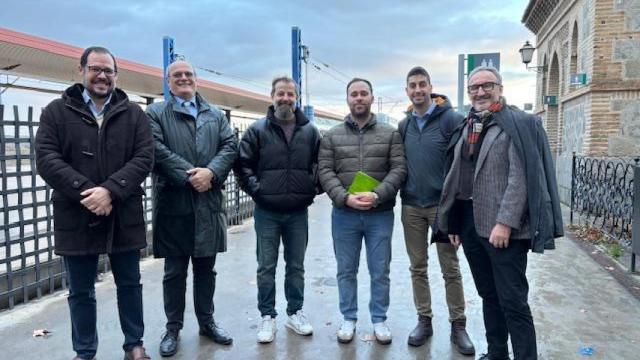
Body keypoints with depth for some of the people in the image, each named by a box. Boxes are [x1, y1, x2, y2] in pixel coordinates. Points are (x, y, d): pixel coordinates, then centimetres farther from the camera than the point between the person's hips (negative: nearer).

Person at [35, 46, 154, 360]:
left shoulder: (133, 113, 6)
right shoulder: (57, 111, 4)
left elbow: (144, 157, -5)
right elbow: (46, 158, -6)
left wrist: (110, 190, -18)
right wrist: (85, 192, -18)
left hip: (124, 216, 1)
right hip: (76, 217, 0)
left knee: (129, 285, 13)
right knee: (81, 292, 12)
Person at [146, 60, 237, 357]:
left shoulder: (216, 115, 14)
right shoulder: (155, 113, 3)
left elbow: (230, 146, 2)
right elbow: (158, 151, -11)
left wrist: (211, 172, -15)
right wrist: (189, 176, -18)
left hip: (208, 204, 3)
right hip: (173, 205, -3)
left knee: (205, 269, 15)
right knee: (174, 272, 8)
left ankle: (207, 322, 30)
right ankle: (173, 328, 23)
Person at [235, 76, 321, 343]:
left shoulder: (310, 131, 5)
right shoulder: (257, 130, -1)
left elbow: (320, 163, 10)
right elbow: (243, 164, -1)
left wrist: (312, 189, -1)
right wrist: (256, 189, -9)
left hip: (298, 212, 2)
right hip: (267, 212, -2)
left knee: (296, 266, 13)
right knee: (266, 268, 8)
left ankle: (295, 313, 29)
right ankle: (267, 316, 21)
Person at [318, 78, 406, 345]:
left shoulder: (390, 133, 4)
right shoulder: (332, 136, 6)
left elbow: (399, 169, -4)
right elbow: (325, 171, -2)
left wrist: (377, 195, -18)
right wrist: (345, 198, -16)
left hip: (380, 215, 0)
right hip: (344, 214, 1)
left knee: (380, 272, 9)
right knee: (346, 271, 12)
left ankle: (379, 320, 27)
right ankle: (349, 318, 28)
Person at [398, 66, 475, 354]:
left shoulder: (451, 119, -7)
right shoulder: (403, 125, 9)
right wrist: (403, 193, 7)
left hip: (442, 205, -4)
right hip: (411, 207, 4)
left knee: (450, 269, 4)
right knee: (418, 268, 11)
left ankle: (458, 325, 18)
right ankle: (424, 320, 24)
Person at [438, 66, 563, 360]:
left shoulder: (519, 124, -5)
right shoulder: (466, 128, 14)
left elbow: (521, 177, -15)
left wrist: (504, 222, -22)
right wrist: (454, 223, 11)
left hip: (503, 227, -7)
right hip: (469, 223, 7)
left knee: (513, 301, -1)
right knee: (488, 295, 16)